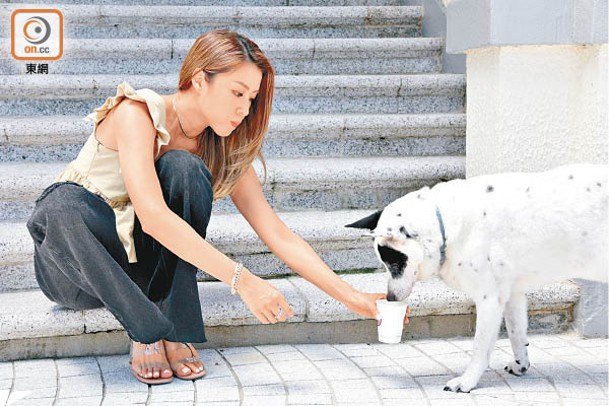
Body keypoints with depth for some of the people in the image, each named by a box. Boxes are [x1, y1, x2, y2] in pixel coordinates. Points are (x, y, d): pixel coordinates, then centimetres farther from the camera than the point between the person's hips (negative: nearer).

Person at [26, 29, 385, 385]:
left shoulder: (224, 149, -3)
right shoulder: (137, 113, -21)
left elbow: (278, 235, -7)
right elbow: (153, 216, -34)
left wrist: (352, 297, -17)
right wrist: (241, 280, -40)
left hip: (140, 271, 4)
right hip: (74, 266, -4)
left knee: (183, 169, -24)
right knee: (63, 204, -40)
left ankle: (177, 330, -22)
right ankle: (147, 332, -25)